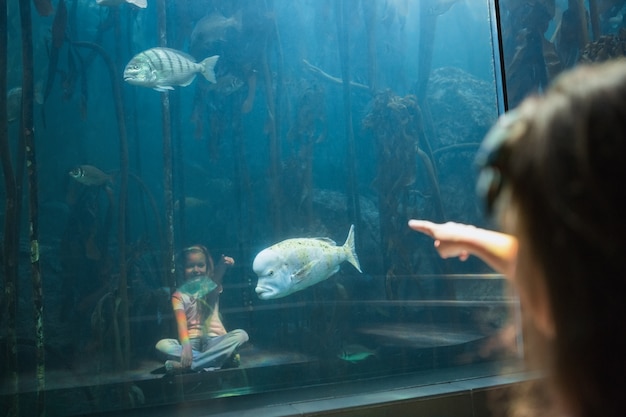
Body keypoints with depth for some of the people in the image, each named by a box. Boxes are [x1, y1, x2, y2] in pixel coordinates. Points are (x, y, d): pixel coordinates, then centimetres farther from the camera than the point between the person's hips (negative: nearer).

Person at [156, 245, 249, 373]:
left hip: (214, 340, 1)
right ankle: (220, 359, -31)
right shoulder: (179, 294, 5)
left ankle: (186, 365, -32)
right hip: (192, 341, 0)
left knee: (241, 335, -27)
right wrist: (186, 346, -30)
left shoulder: (212, 287, 9)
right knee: (162, 345, -26)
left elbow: (216, 278, -17)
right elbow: (181, 323, -11)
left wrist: (222, 266, -42)